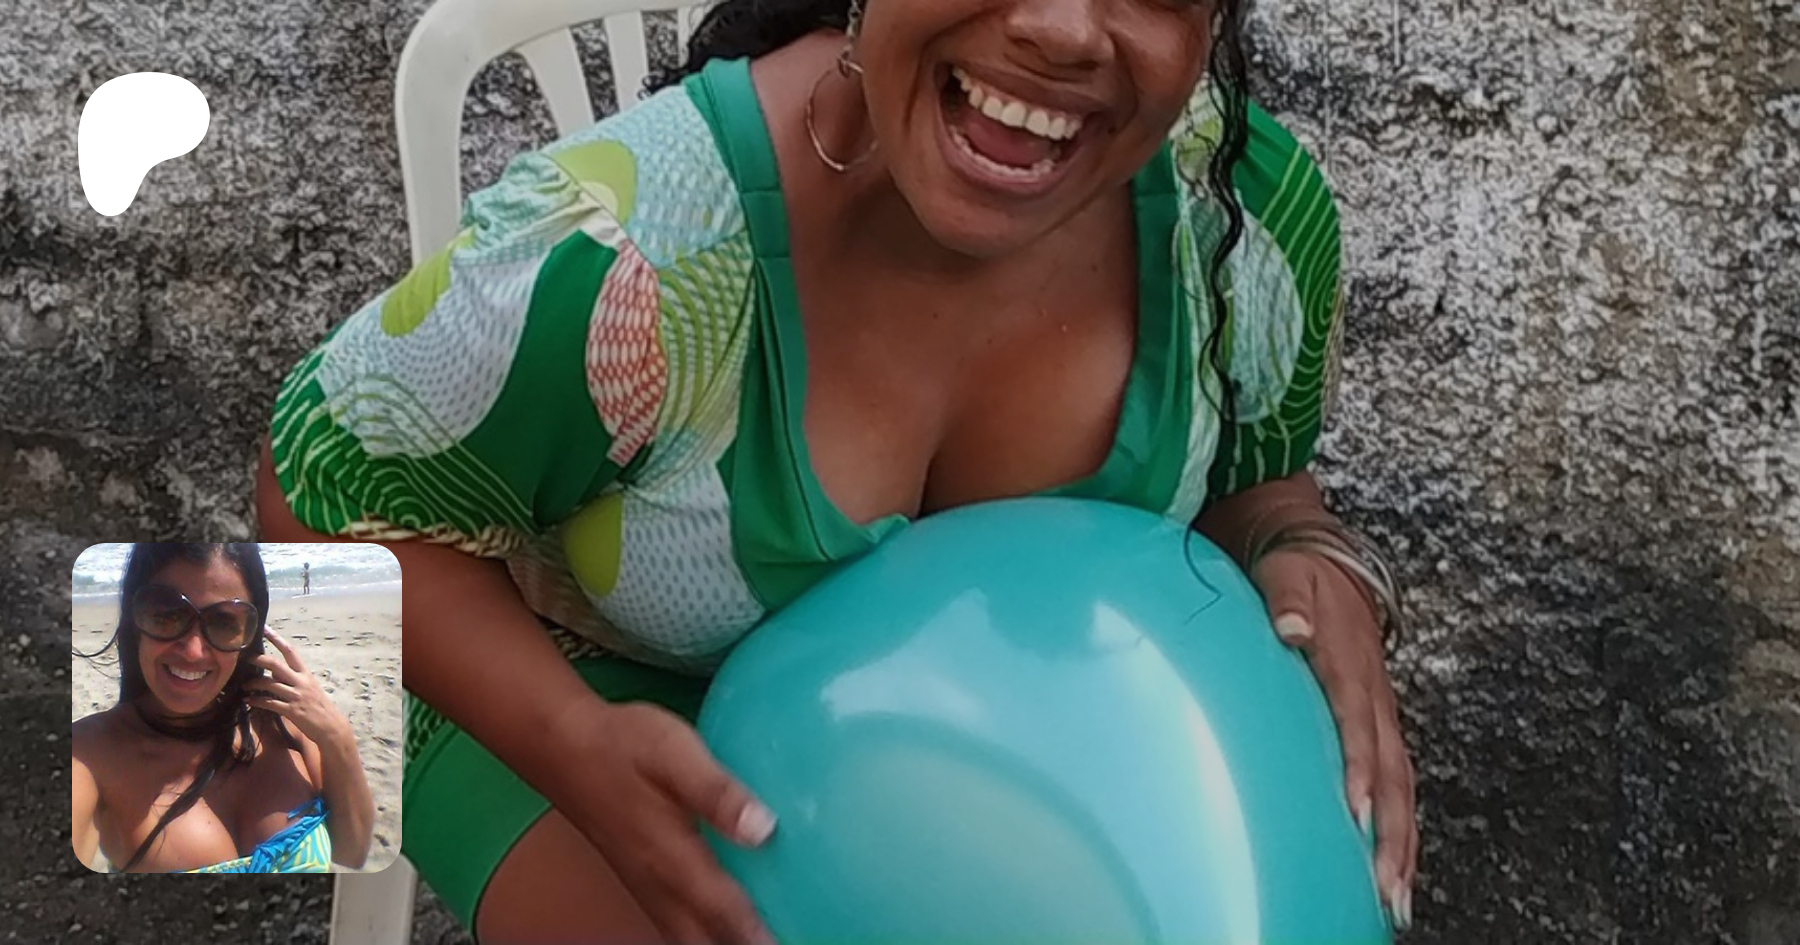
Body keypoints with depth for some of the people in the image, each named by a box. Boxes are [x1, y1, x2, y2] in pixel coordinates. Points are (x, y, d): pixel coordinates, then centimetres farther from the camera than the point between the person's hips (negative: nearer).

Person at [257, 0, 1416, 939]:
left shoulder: (1252, 205, -20)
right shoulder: (627, 254, -34)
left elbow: (1248, 476, 0)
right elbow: (330, 494, -19)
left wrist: (1310, 560, -23)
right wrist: (581, 753, -33)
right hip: (615, 698, -3)